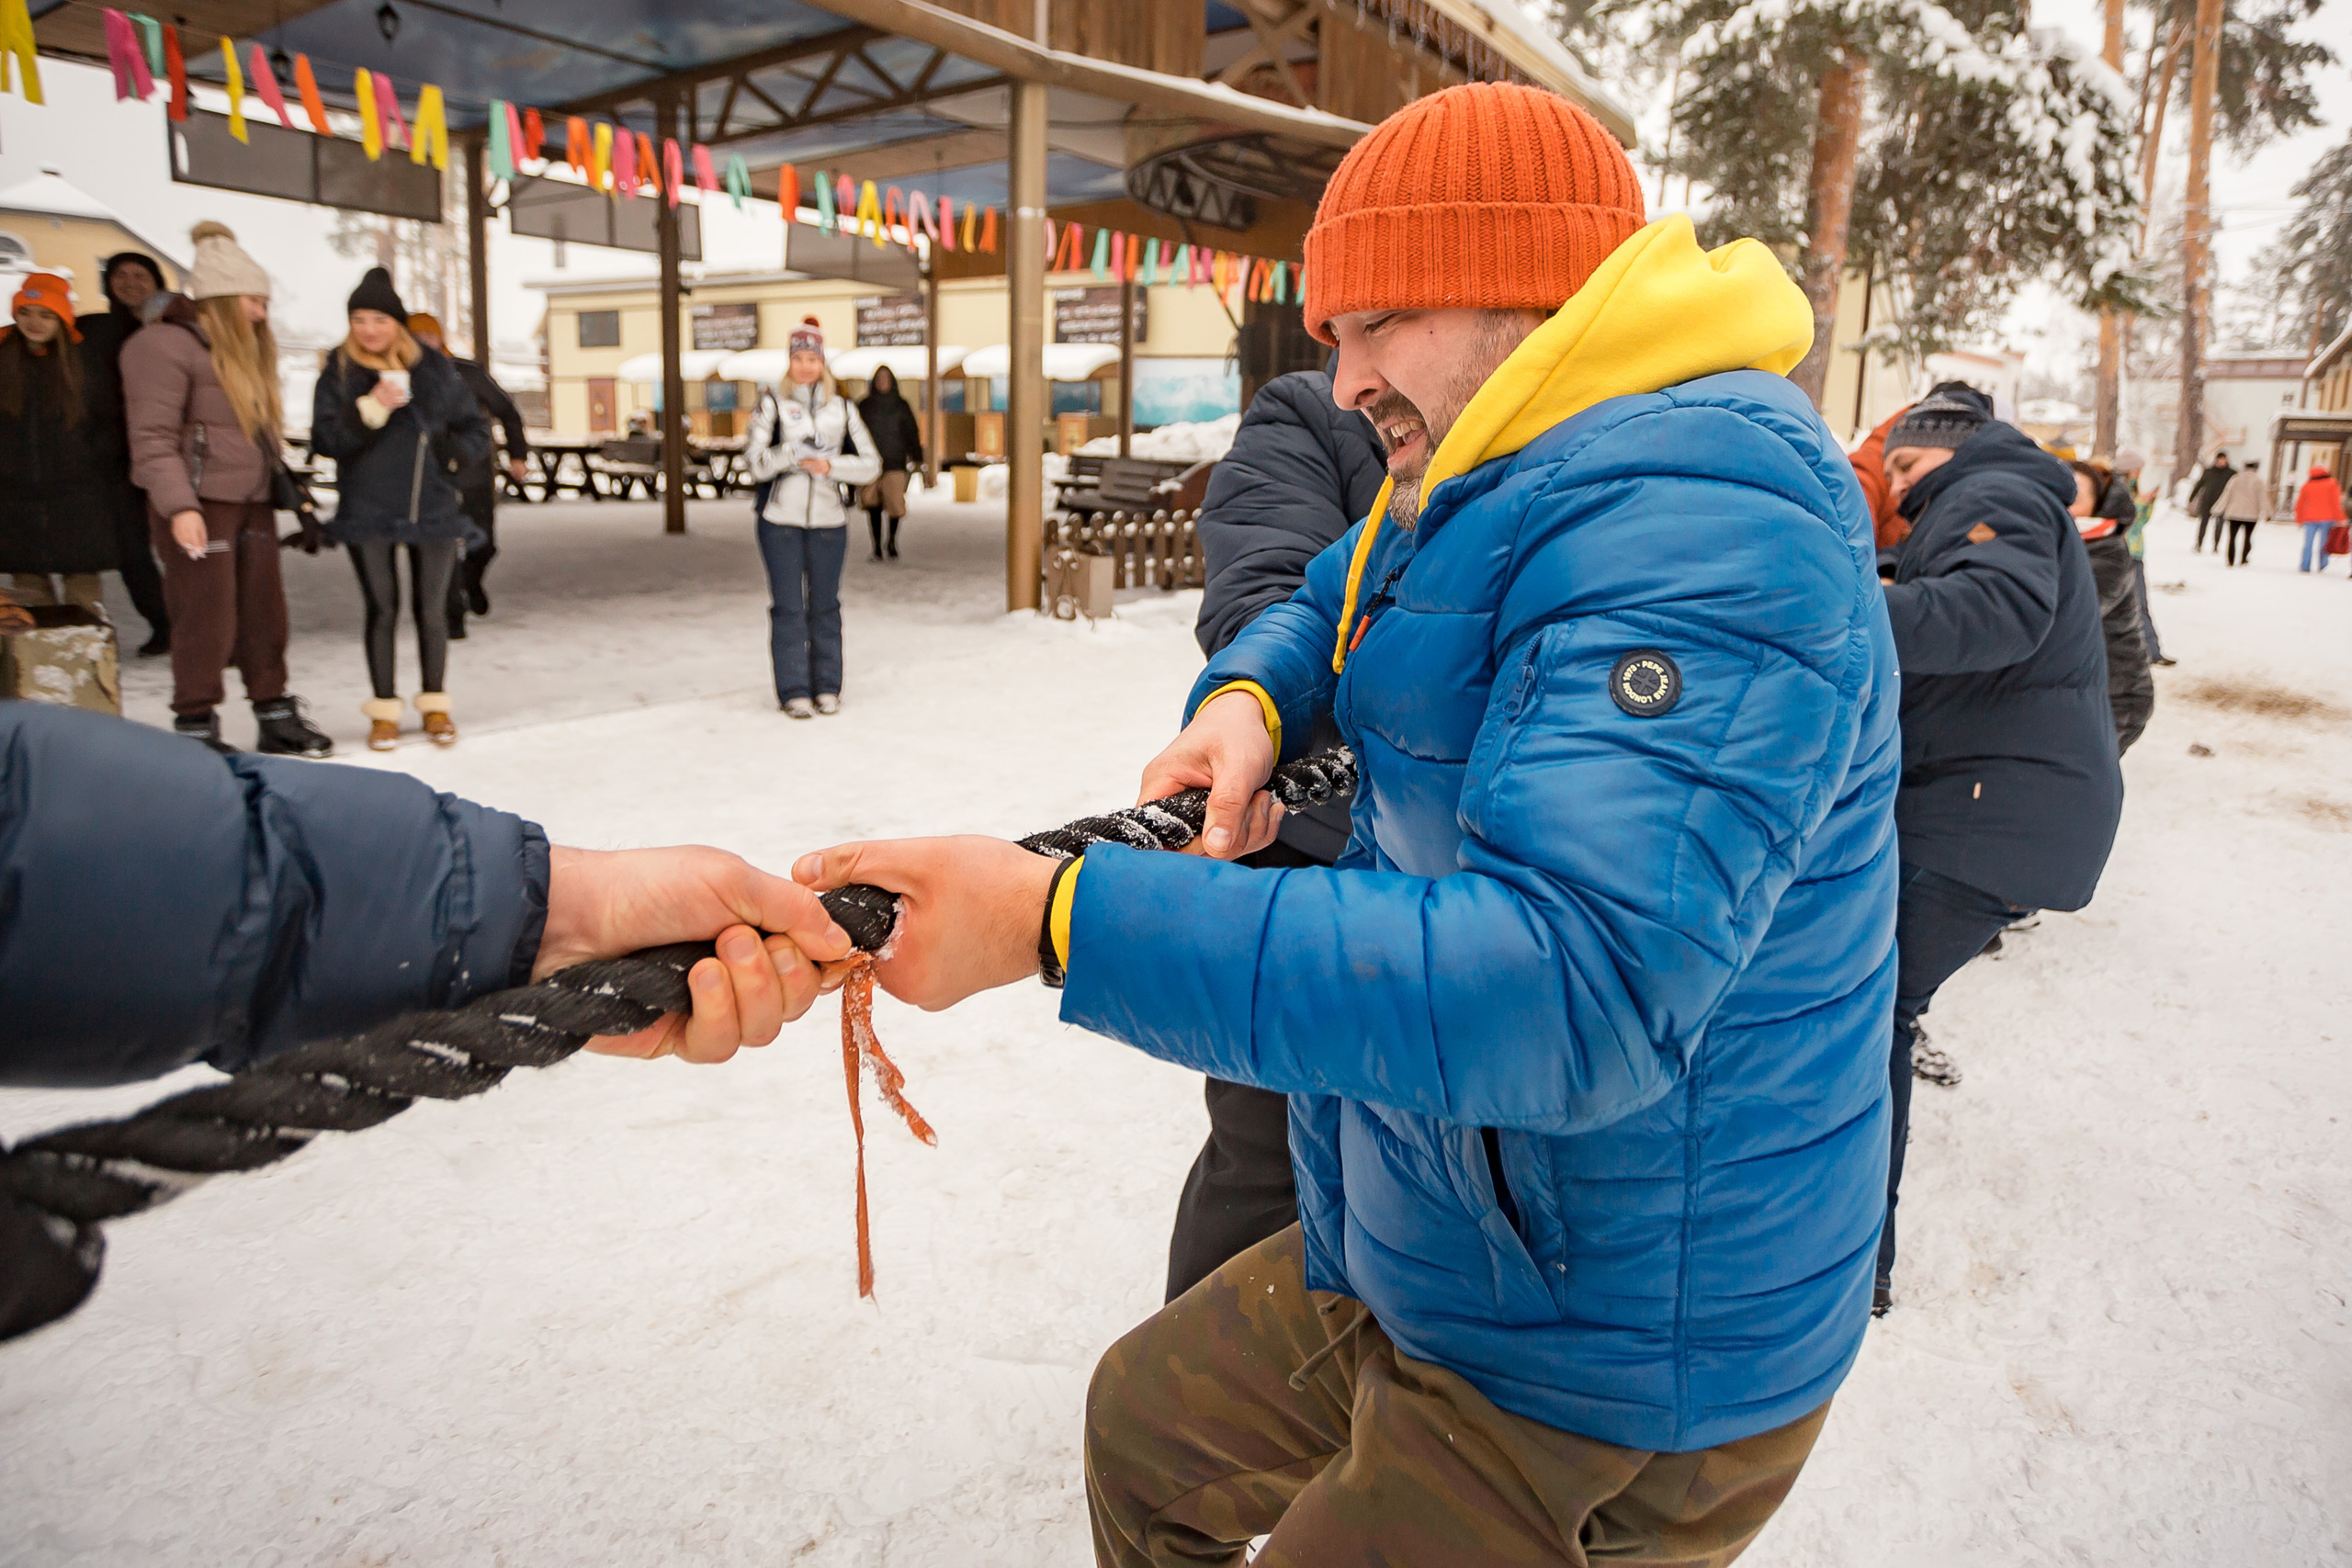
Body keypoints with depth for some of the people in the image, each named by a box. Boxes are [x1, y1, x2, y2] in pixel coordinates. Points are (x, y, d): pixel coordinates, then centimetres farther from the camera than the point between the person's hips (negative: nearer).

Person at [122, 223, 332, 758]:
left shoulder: (242, 351, 18)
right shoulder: (165, 345, -10)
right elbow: (153, 437, -17)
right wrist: (179, 505, -25)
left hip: (251, 500, 8)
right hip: (198, 506, -8)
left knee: (264, 612, 11)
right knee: (207, 618, -4)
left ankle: (276, 716, 21)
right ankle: (195, 727, 7)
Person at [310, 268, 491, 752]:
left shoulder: (434, 368, 5)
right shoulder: (339, 374, 2)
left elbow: (475, 427, 12)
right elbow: (325, 439, -6)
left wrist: (452, 454, -7)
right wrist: (370, 407, -19)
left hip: (433, 511, 1)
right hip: (367, 515, -1)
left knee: (431, 610, 6)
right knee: (381, 611, 4)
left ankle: (435, 706, 20)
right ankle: (384, 711, 13)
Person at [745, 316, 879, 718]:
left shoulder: (842, 409, 10)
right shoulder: (772, 404, 4)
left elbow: (871, 465, 6)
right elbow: (756, 462, -4)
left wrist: (831, 465, -10)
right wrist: (795, 452, -18)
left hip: (828, 520, 2)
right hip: (780, 519, -1)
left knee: (825, 606, 6)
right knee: (788, 608, -1)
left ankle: (827, 688, 16)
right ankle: (794, 691, 6)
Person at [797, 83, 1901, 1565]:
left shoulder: (1701, 515, -28)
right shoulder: (1496, 480, 5)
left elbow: (1574, 991, -39)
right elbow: (1332, 601, 21)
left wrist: (1056, 918, -38)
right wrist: (1246, 701, -5)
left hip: (1608, 1393, -9)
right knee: (1151, 1428, 24)